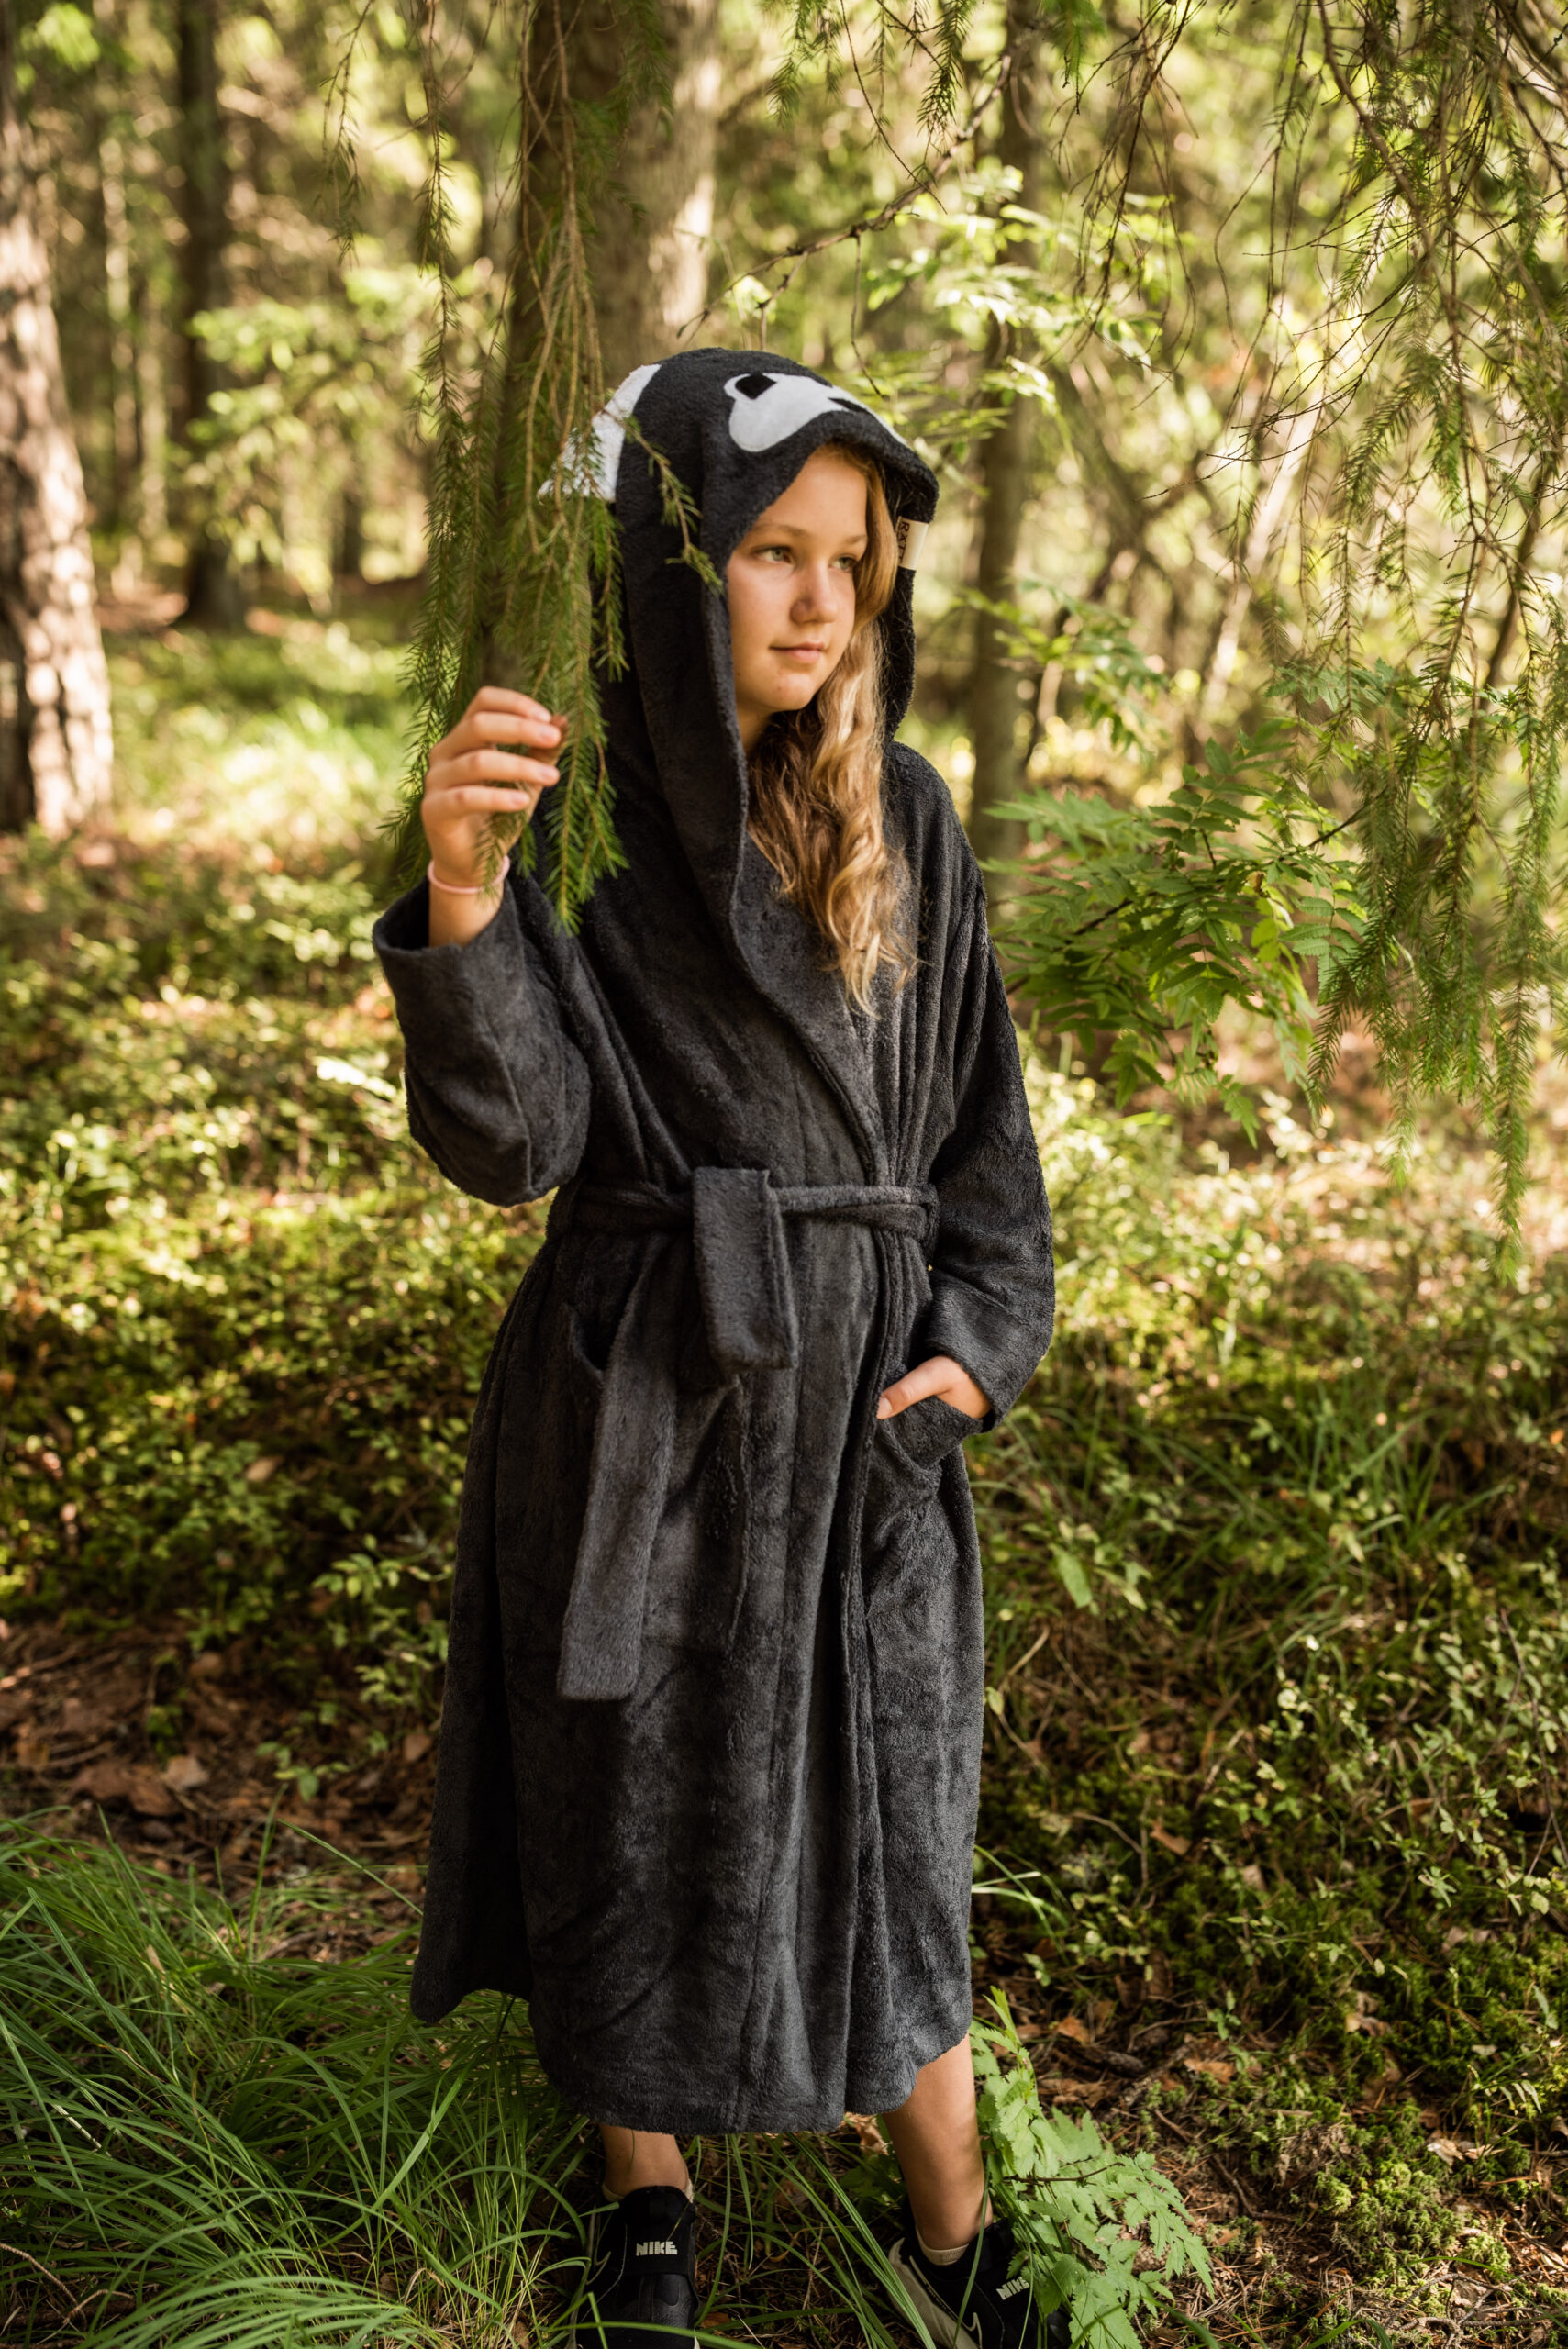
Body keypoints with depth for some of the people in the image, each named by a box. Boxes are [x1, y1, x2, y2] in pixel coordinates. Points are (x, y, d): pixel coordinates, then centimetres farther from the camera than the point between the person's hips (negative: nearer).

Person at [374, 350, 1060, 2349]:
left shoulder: (900, 820, 2)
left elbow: (976, 1105, 8)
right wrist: (461, 891, -36)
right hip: (639, 1406, -2)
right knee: (639, 1803, 13)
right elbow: (507, 1139, -20)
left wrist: (981, 1340, -3)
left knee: (888, 1806, 12)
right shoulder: (564, 814, -9)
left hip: (865, 1397, 3)